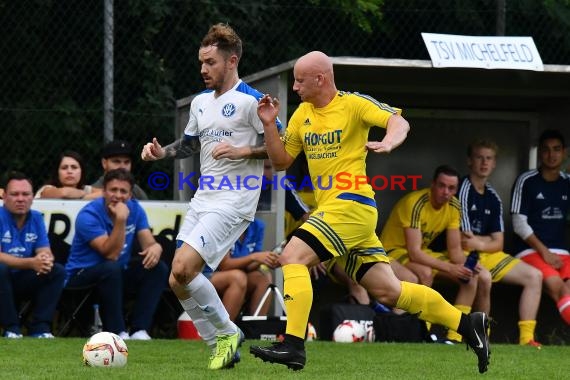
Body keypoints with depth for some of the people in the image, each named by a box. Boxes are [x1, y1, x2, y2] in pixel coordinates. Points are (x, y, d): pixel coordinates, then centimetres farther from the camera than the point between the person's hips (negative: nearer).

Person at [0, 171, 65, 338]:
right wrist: (30, 263, -34)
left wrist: (46, 260, -28)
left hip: (24, 283, 5)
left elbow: (46, 252, -2)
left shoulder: (36, 218, 4)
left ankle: (40, 327, -14)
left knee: (58, 271, -14)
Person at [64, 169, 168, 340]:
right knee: (111, 268, -36)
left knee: (159, 268, -14)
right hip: (82, 274, -6)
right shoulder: (89, 215, -20)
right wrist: (121, 220, -36)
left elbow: (149, 243, -6)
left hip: (117, 274, 6)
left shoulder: (135, 209, 0)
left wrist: (155, 248, -31)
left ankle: (140, 330, -19)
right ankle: (116, 332, -29)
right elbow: (111, 254, -27)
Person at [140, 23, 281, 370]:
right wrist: (161, 152, 10)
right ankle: (221, 346, 14)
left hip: (234, 201, -9)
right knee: (178, 280, 3)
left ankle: (226, 332, -1)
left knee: (183, 269, -20)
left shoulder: (250, 100, -9)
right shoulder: (201, 102, 15)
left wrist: (243, 150, -21)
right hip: (203, 198, 9)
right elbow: (189, 143, 29)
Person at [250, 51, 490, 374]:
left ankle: (293, 346, -24)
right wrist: (270, 125, 3)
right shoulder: (302, 114, 14)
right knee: (389, 291, 8)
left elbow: (399, 122, -16)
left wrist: (389, 142, -37)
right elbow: (281, 161, 17)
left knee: (293, 257, -20)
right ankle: (468, 324, 15)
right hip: (331, 208, 8)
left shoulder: (353, 104, -6)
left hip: (352, 204, -8)